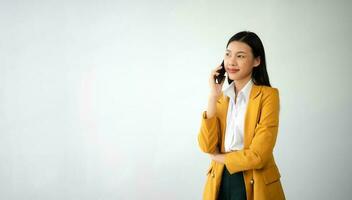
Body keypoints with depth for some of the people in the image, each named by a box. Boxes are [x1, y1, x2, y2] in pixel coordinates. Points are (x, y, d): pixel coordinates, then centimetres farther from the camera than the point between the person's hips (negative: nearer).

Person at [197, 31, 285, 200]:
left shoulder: (268, 95, -10)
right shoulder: (221, 96, 6)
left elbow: (258, 156, -17)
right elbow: (207, 146, -8)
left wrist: (219, 157, -4)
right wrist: (213, 96, -10)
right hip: (219, 183, 4)